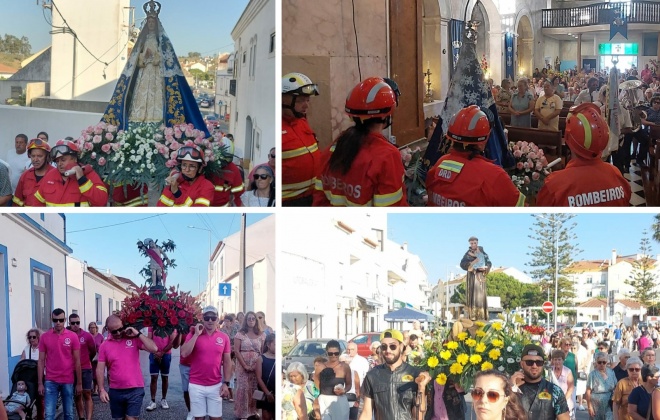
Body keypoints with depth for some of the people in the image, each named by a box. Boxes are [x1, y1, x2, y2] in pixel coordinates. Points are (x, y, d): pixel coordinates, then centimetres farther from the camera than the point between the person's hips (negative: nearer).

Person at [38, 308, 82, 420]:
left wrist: (79, 383, 0)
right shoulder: (44, 337, 0)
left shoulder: (73, 336, -2)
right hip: (50, 381, 0)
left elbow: (77, 361, 1)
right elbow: (41, 361, 3)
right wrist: (40, 383, -1)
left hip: (68, 381, 0)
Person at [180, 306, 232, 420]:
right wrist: (196, 334, -16)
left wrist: (226, 383, 1)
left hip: (216, 386, 1)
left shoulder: (224, 337, 2)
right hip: (196, 385, -1)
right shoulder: (193, 335, -2)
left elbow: (227, 361, 6)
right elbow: (184, 353, -16)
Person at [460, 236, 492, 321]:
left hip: (480, 276, 0)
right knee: (472, 294, -6)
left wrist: (484, 268, -17)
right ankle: (472, 315, -8)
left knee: (481, 295, -4)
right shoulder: (468, 253, 5)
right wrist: (472, 263, -18)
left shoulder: (482, 252, 6)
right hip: (471, 276, 0)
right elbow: (462, 264, -5)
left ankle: (482, 315, -4)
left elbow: (489, 263, 3)